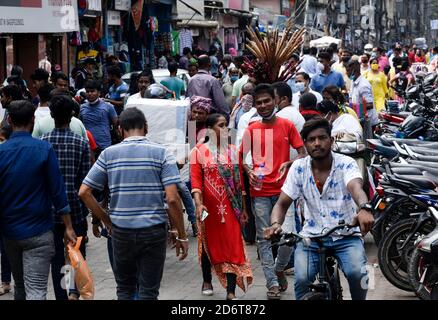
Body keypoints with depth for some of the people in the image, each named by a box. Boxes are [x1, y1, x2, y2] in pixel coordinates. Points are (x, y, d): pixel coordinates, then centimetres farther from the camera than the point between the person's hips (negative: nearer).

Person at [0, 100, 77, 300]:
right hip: (38, 231, -3)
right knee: (36, 291, -7)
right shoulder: (44, 149, -10)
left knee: (20, 287, 20)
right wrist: (68, 227, -3)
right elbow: (57, 191, -9)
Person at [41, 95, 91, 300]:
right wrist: (85, 210, 7)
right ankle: (74, 291, -3)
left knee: (57, 258, 10)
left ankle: (61, 296, 13)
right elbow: (84, 181, -5)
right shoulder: (81, 143, -7)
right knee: (78, 253, 13)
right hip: (75, 209, -1)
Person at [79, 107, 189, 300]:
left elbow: (84, 193, 0)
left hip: (121, 231, 2)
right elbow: (172, 199, -11)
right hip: (153, 231, -2)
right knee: (149, 291, 6)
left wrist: (106, 220, 10)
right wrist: (181, 236, -4)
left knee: (125, 289, 17)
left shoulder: (109, 154, 2)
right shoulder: (161, 153, -4)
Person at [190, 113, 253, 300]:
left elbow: (238, 181, 9)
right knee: (208, 243, 14)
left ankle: (231, 292, -5)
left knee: (232, 246, -5)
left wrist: (243, 208, 9)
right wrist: (198, 204, -21)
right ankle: (207, 281, 35)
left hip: (230, 206, 2)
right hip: (209, 207, -2)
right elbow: (196, 179, -8)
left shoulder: (232, 151, 8)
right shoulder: (199, 151, -2)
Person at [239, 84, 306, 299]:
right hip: (260, 191, 1)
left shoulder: (287, 126, 3)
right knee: (264, 237, -3)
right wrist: (249, 172, -10)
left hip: (283, 189, 0)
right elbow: (243, 159, 11)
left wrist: (288, 163, -16)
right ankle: (272, 283, -2)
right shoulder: (251, 130, 6)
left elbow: (302, 154, 3)